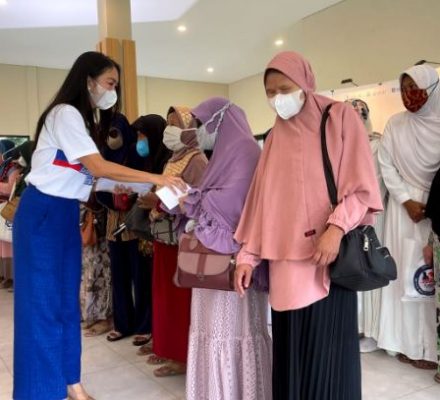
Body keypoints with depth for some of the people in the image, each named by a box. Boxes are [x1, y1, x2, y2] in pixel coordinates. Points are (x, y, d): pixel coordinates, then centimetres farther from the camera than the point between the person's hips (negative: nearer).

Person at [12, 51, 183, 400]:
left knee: (67, 300, 11)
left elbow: (91, 174, 8)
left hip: (67, 213, 9)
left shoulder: (86, 119, 15)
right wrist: (157, 178, -21)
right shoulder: (65, 113, -14)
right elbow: (99, 168, -22)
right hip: (43, 212, -9)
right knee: (43, 301, -2)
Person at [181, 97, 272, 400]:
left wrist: (189, 202, -12)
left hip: (233, 254, -9)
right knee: (216, 324, 12)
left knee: (233, 325, -1)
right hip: (216, 253, 9)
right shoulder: (225, 152, 21)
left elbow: (234, 199, -22)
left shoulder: (243, 149, -9)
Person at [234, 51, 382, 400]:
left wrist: (337, 228, -19)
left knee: (326, 349, -2)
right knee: (290, 348, 7)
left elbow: (362, 185, -4)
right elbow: (262, 197, 11)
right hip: (286, 258, 4)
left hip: (327, 256, -4)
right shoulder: (277, 135, 14)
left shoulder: (340, 118, 2)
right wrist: (248, 254, 6)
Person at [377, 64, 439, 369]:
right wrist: (407, 201, -7)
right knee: (408, 273, 1)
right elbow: (386, 165, 2)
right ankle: (410, 343, 8)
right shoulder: (395, 124, 4)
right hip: (406, 205, 1)